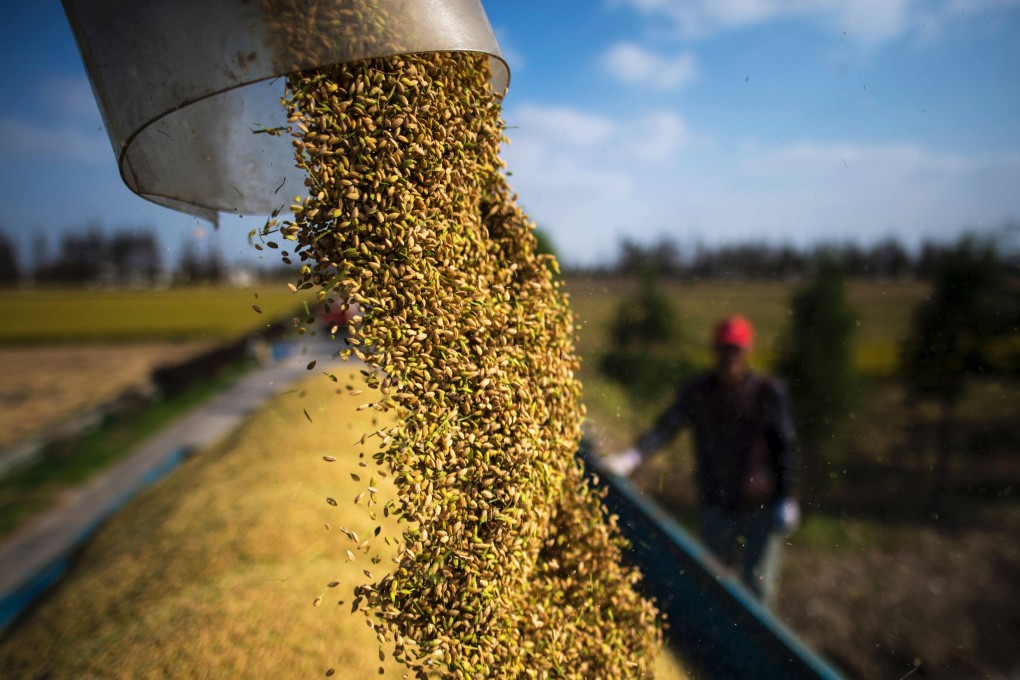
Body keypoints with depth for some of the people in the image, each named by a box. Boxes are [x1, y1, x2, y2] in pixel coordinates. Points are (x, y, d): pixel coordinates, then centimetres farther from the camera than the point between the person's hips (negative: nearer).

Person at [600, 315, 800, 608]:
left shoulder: (769, 392, -7)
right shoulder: (697, 392, -5)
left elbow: (786, 447, -3)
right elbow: (665, 427, -16)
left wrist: (787, 499, -6)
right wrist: (632, 456, -31)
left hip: (761, 506, -2)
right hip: (715, 505, 2)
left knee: (759, 583, 5)